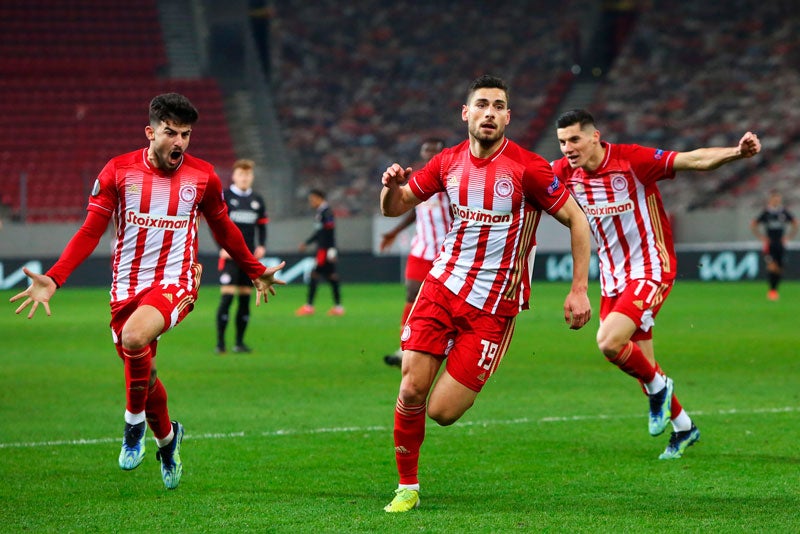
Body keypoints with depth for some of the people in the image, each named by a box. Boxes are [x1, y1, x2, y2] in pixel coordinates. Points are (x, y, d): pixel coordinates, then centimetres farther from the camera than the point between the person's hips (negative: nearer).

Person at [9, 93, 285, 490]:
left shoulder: (203, 176, 0)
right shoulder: (118, 171, -3)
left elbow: (223, 229, 17)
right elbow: (91, 231, -1)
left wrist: (256, 273, 26)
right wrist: (53, 279, -12)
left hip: (175, 282, -2)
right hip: (127, 285, 2)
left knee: (134, 338, -32)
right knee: (141, 377, 8)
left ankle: (134, 422, -9)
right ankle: (167, 437, 38)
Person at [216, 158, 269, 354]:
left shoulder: (257, 200, 13)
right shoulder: (224, 197, -2)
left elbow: (262, 226, 19)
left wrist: (262, 246, 3)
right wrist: (222, 247, -14)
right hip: (230, 256, -5)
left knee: (245, 299, 5)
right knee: (227, 297, -12)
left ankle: (239, 342, 13)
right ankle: (220, 342, -9)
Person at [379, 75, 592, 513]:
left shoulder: (527, 168, -11)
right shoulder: (448, 163, 3)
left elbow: (576, 220, -5)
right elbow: (394, 208, 13)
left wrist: (579, 289, -9)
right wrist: (392, 186, -12)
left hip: (494, 305, -3)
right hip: (442, 285, 3)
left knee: (442, 411, -8)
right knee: (412, 389, -8)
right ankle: (407, 487, 10)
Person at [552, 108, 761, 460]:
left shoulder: (632, 161, -18)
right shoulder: (564, 173, -3)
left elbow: (695, 160, -22)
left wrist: (736, 152, -38)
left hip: (651, 271, -6)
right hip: (612, 278, 6)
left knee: (609, 342, -24)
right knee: (640, 363, 11)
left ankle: (658, 387, 5)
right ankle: (683, 427, 32)